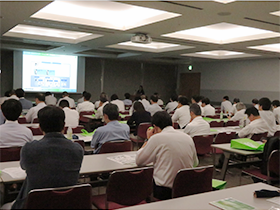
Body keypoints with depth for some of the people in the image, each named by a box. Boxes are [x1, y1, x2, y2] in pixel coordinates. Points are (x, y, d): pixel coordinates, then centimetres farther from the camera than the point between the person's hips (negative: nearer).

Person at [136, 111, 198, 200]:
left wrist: (148, 139, 9)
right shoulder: (188, 137, 4)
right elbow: (195, 163, 19)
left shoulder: (156, 138, -11)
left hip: (163, 192, -6)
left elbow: (139, 161, -1)